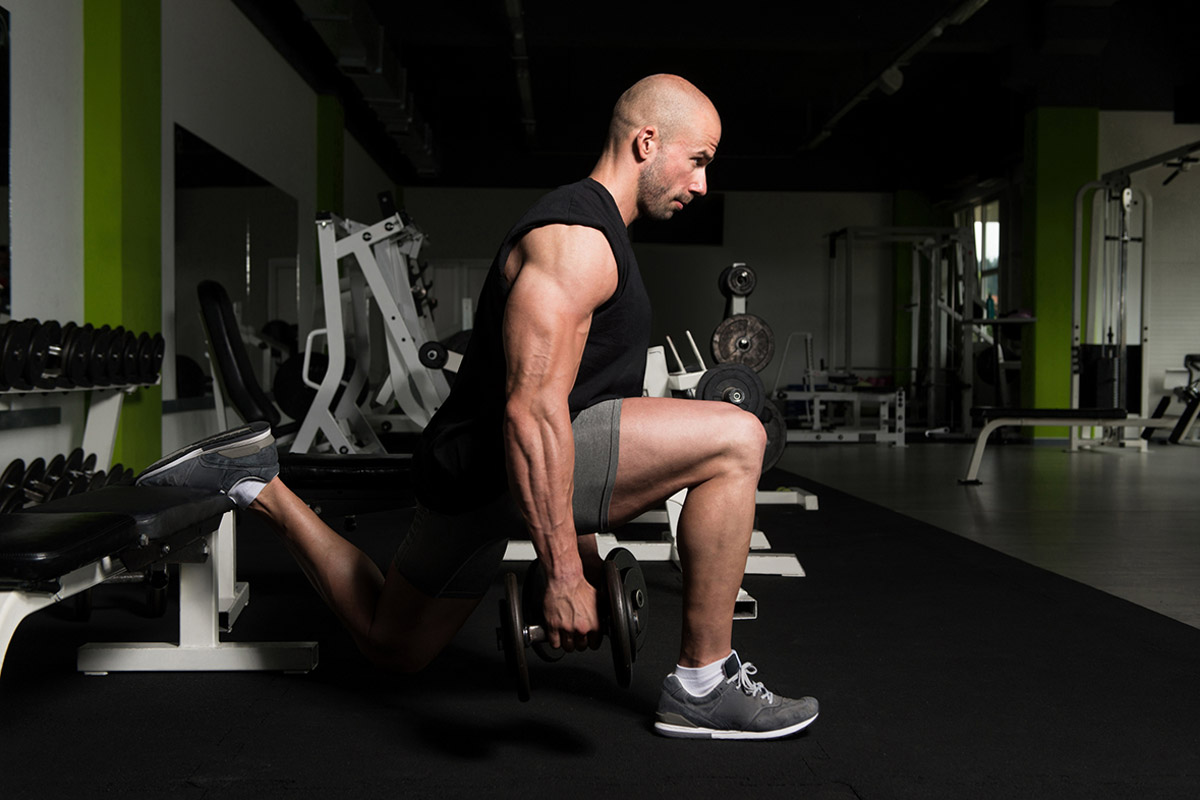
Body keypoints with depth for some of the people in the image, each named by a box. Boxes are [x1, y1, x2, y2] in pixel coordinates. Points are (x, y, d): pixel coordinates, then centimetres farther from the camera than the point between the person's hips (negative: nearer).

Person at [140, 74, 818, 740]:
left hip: (477, 474, 11)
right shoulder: (575, 240, -16)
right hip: (497, 465, -11)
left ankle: (260, 485, 25)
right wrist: (563, 572, -29)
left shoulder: (599, 236, 19)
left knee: (393, 648, 26)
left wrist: (582, 550, 26)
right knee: (735, 439, -19)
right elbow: (531, 410, -27)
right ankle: (703, 685, -11)